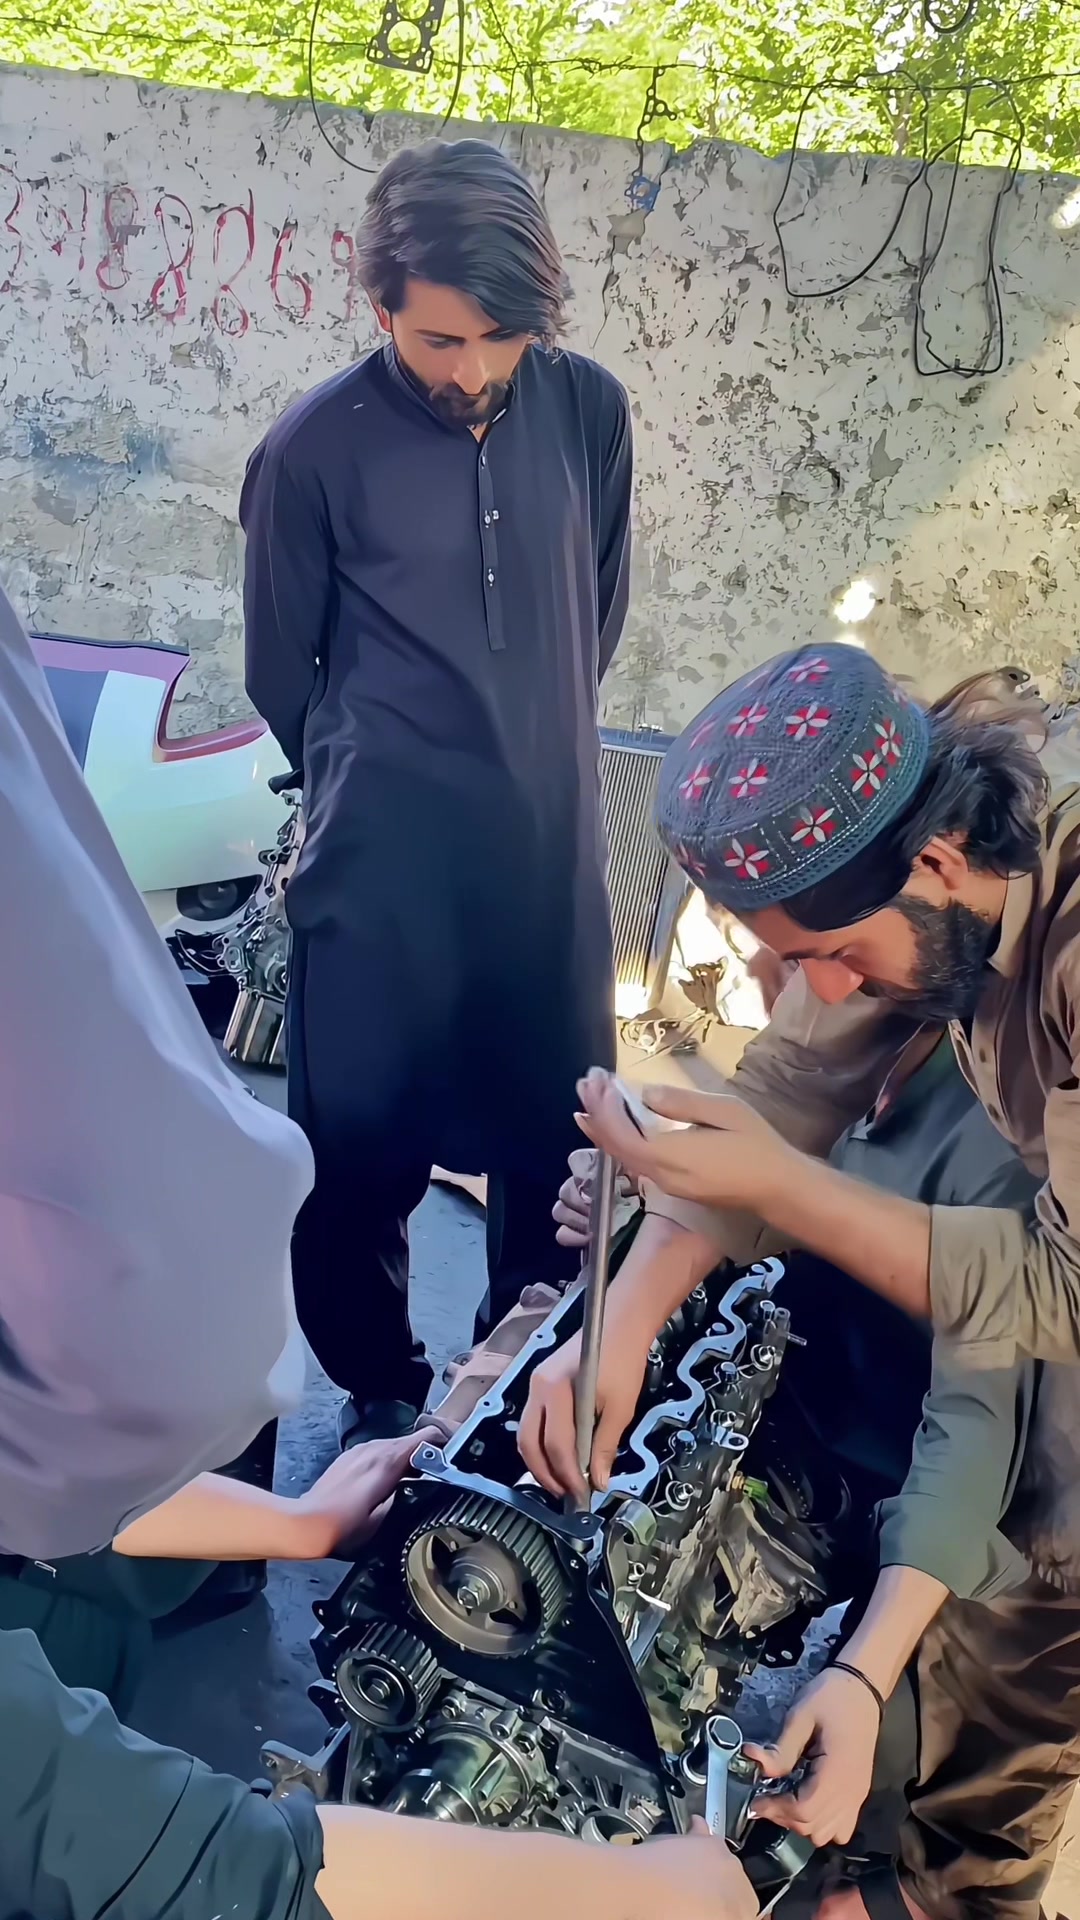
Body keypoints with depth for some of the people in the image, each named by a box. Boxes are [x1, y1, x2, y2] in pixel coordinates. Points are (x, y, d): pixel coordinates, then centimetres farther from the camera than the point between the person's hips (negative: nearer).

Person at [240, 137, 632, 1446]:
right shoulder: (314, 450, -9)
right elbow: (281, 669, 4)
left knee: (553, 1131, 13)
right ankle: (380, 1392, 29)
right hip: (383, 860, -3)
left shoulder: (588, 411, 0)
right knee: (362, 1142, 3)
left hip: (551, 847, 3)